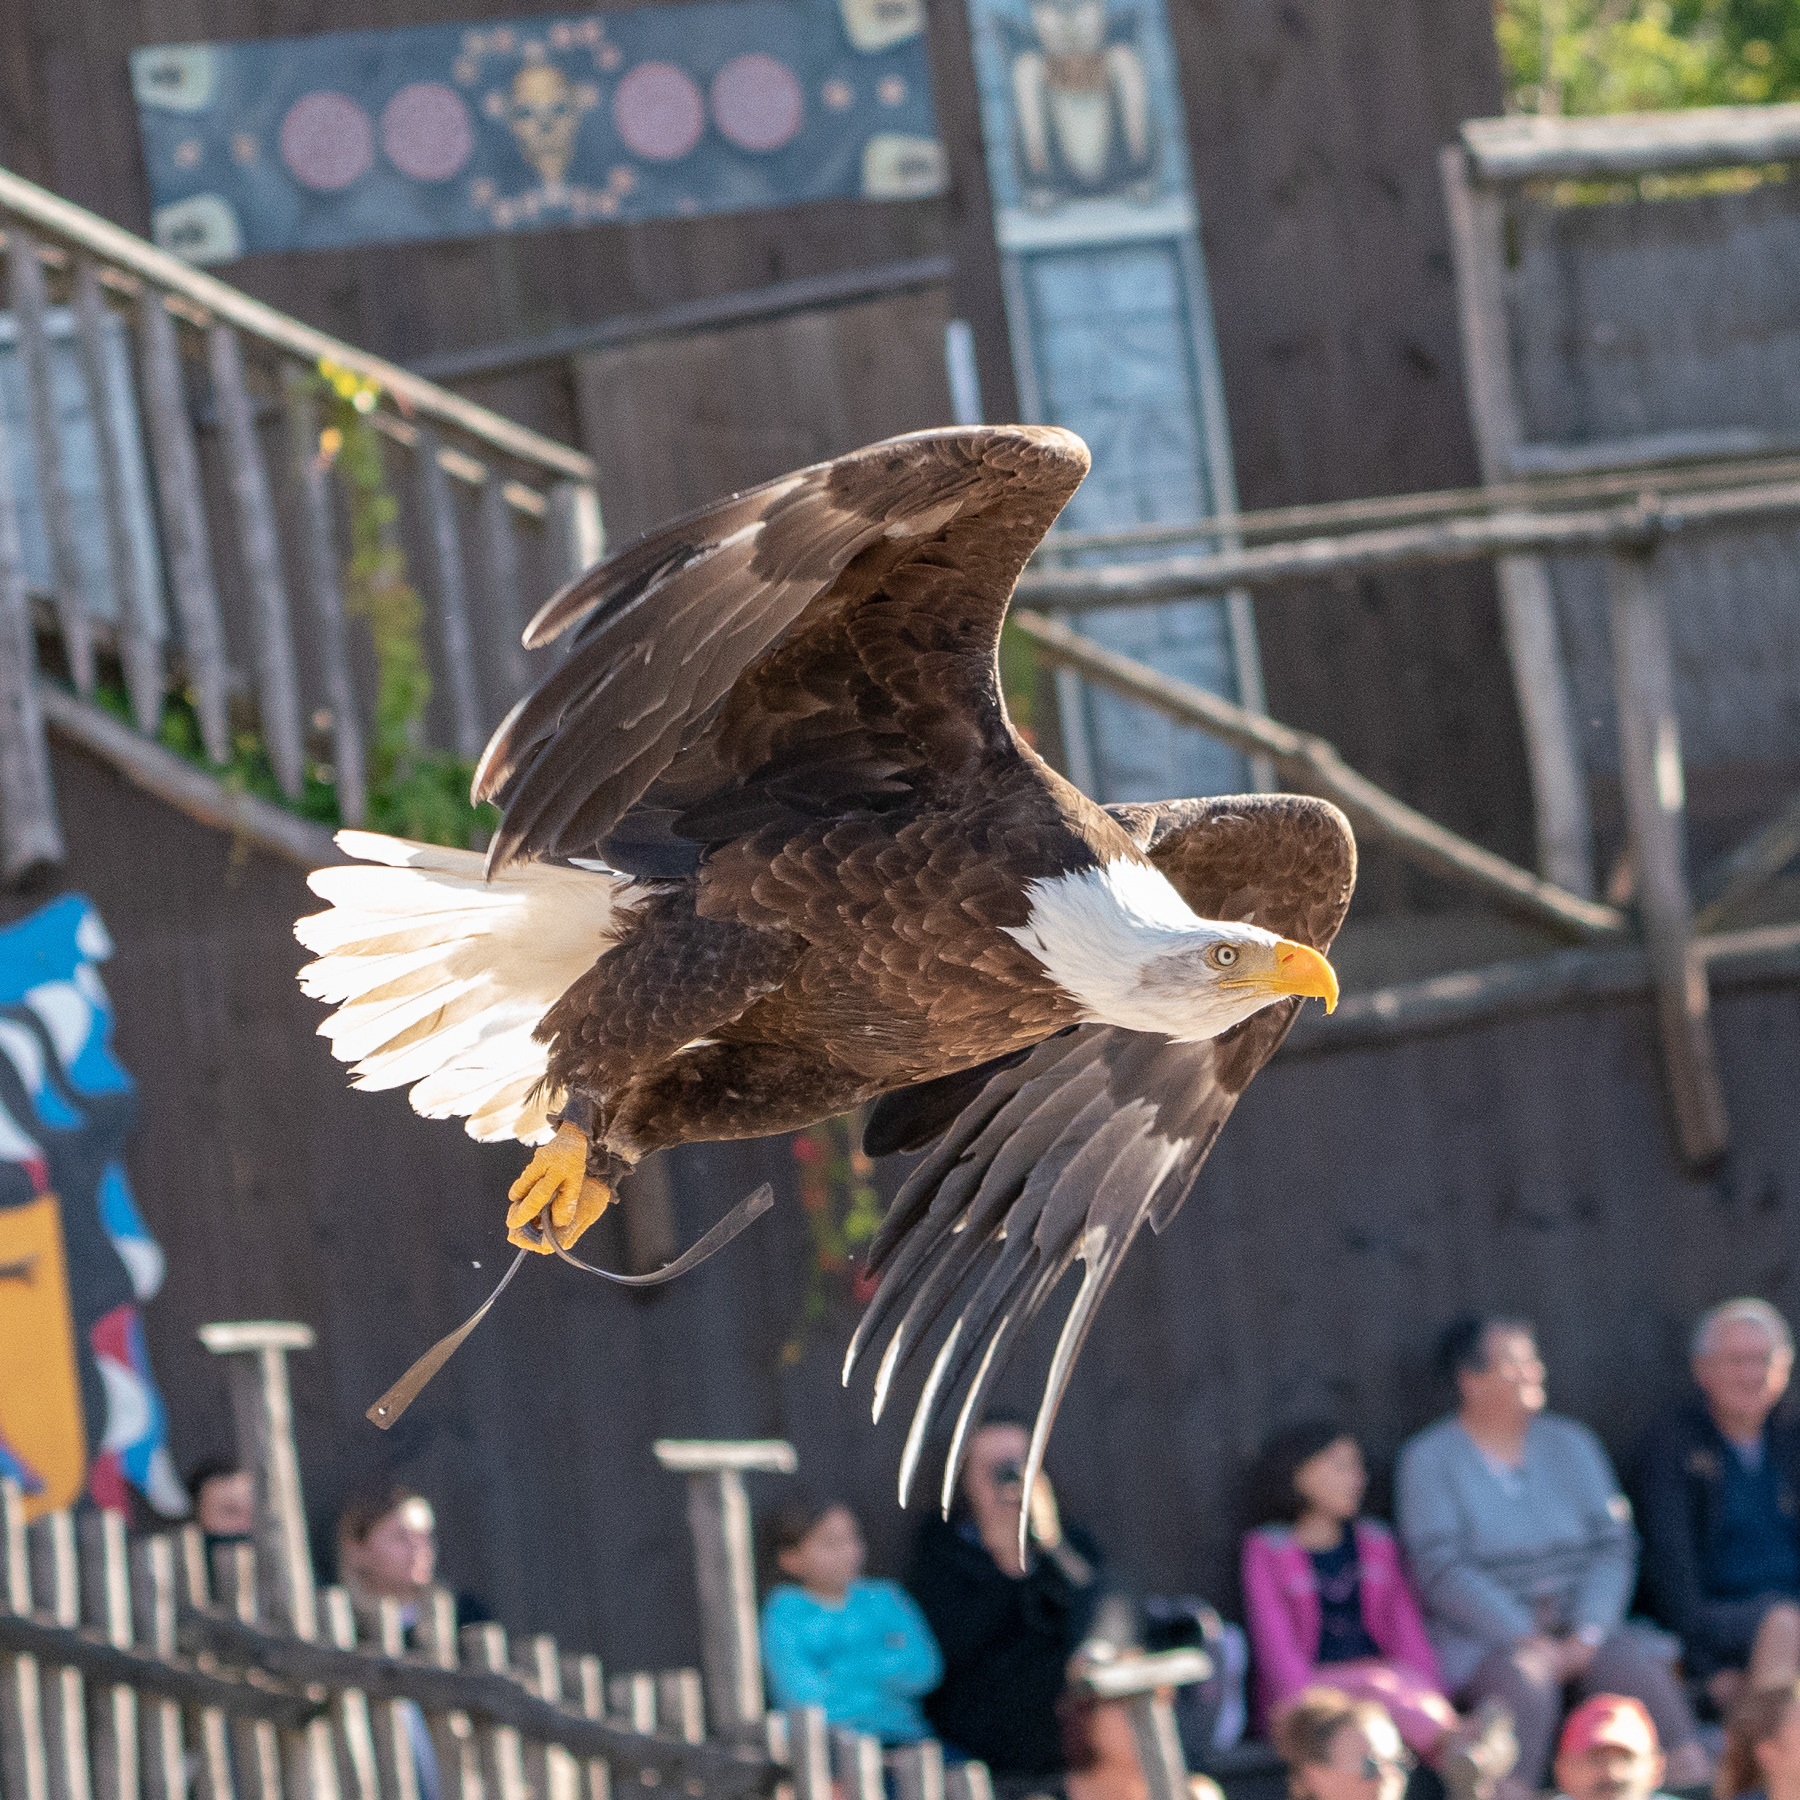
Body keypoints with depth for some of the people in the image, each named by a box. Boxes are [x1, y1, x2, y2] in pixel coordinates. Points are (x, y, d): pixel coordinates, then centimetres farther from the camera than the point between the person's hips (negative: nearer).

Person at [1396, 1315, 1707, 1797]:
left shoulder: (1571, 1443, 13)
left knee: (1640, 1663, -27)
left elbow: (1613, 1546, 5)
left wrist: (1585, 1635, -12)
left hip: (1582, 1630, 4)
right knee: (1525, 1679, -36)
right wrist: (1530, 1642, -18)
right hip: (1481, 1637, -3)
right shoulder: (1429, 1459, 1)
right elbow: (1442, 1572, -9)